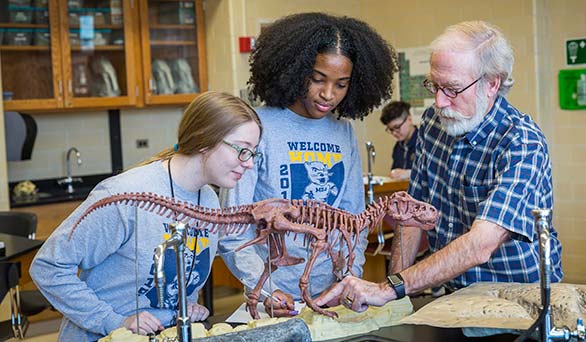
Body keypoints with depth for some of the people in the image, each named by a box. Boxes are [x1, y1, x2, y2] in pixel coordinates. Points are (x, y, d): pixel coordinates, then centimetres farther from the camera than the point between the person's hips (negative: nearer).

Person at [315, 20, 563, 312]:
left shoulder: (522, 144, -19)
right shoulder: (433, 121, 2)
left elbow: (480, 246, -30)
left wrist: (390, 289, -34)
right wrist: (394, 284, -4)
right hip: (453, 294, 5)